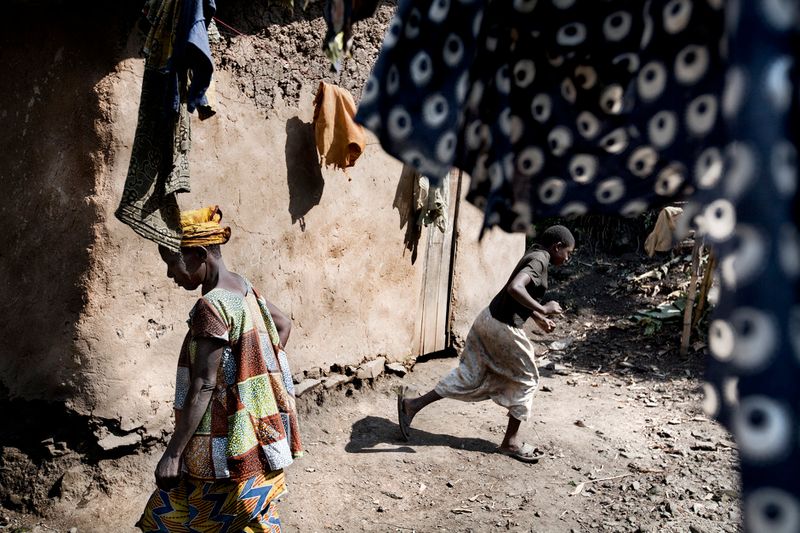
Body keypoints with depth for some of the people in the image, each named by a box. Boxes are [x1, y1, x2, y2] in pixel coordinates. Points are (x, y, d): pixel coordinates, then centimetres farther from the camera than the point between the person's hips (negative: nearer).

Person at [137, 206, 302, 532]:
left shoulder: (211, 306, -21)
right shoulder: (242, 288, 5)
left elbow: (202, 387, -22)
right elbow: (283, 325, 21)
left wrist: (172, 453, -19)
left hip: (227, 447, -9)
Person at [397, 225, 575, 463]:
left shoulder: (534, 256, 16)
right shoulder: (539, 260, -15)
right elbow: (514, 288, -33)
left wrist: (538, 318, 25)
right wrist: (542, 309, -24)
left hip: (489, 319, 9)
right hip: (504, 328, -9)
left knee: (469, 376, 12)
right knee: (526, 380, 10)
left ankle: (413, 404, 11)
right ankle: (511, 441, 20)